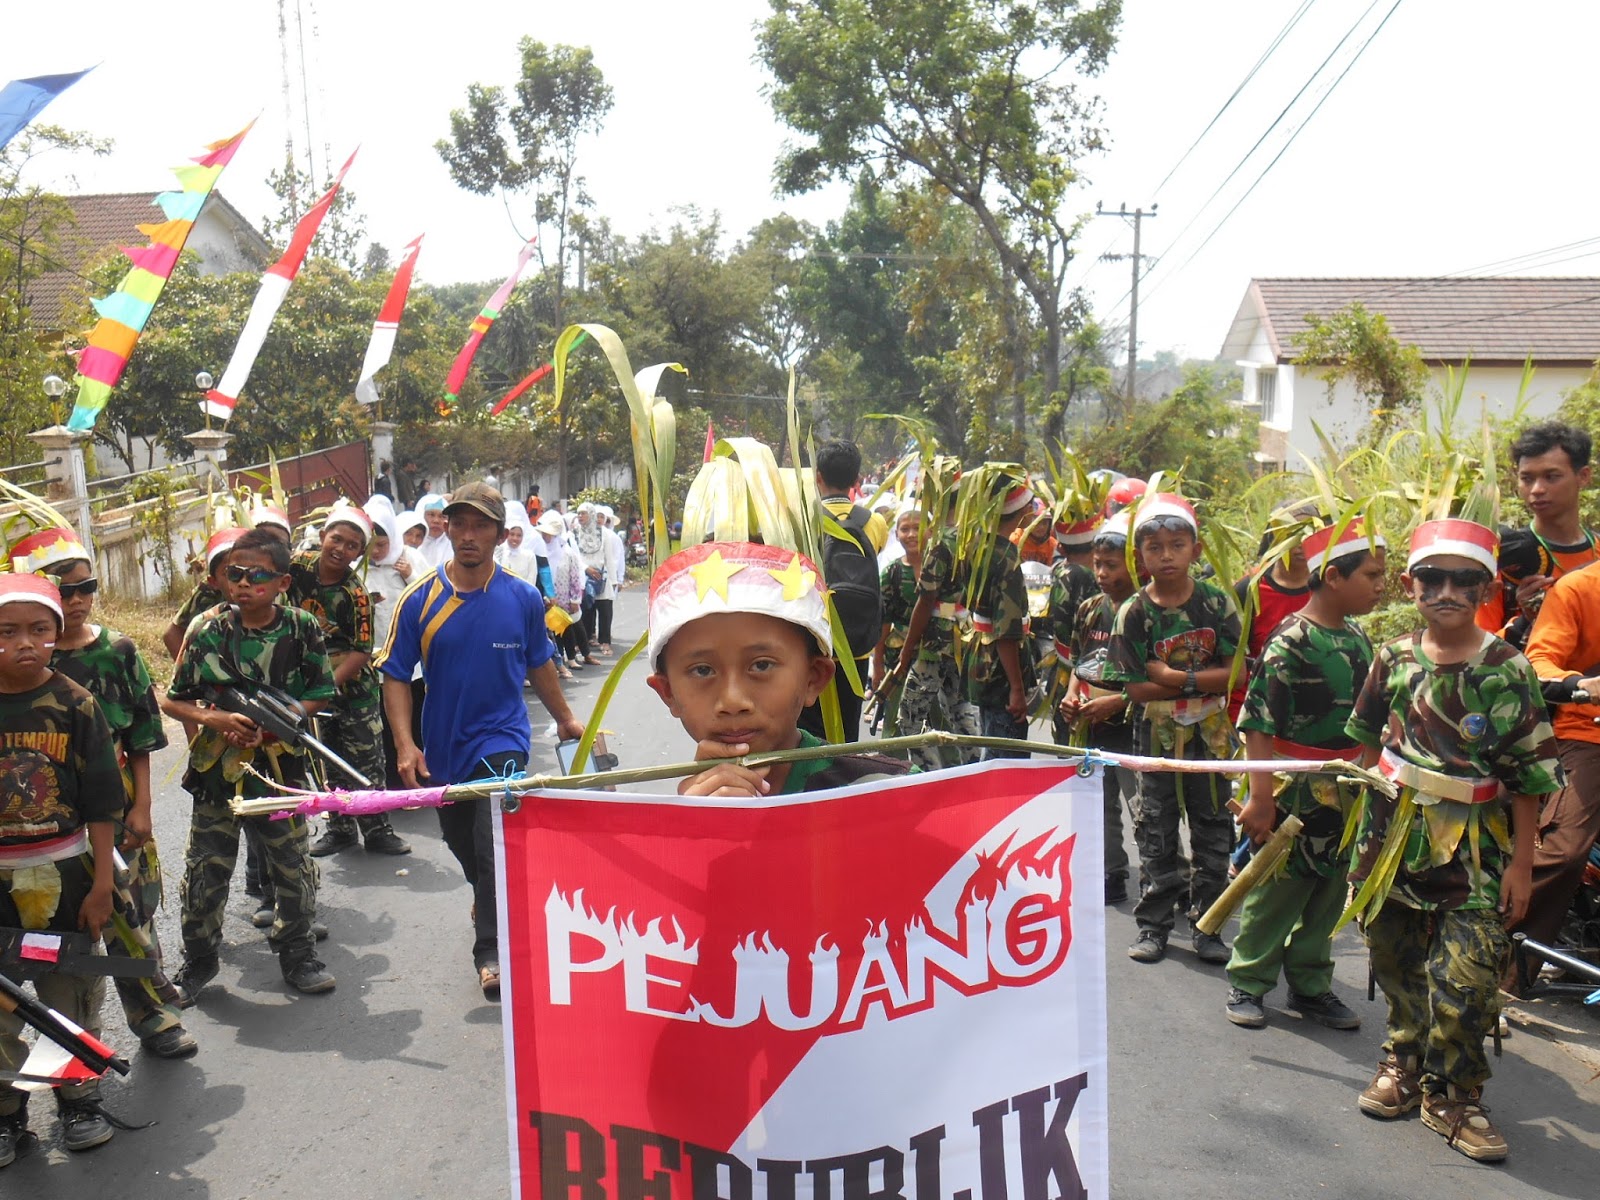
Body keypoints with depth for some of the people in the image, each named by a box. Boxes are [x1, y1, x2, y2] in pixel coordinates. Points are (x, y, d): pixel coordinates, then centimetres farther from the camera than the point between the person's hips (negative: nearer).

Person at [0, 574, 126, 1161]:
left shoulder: (76, 704, -8)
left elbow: (100, 804, -5)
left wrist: (102, 882, -6)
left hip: (64, 874, -1)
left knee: (73, 993, 13)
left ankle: (80, 1099, 31)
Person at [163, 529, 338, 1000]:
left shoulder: (303, 628, -7)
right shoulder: (207, 629, -5)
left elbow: (321, 694, -1)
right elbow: (172, 700, 1)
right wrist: (213, 718, -18)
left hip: (280, 770, 0)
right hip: (216, 770, 1)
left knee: (293, 870, 10)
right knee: (204, 872, 10)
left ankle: (297, 955, 30)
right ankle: (198, 959, 32)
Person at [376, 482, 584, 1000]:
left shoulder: (523, 598, -7)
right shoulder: (420, 599, -9)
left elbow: (539, 665, 9)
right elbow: (396, 675, -6)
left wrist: (565, 718, 17)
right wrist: (405, 744, -16)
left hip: (502, 743, -2)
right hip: (443, 745, 3)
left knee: (495, 845, -16)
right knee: (461, 842, 21)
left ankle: (491, 952, -1)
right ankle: (487, 898, 52)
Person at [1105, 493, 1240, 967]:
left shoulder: (1217, 603, -5)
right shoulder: (1134, 613, -7)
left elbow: (1235, 673, -11)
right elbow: (1136, 688, -12)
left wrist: (1174, 677, -21)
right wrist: (1201, 682, -17)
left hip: (1210, 735, 1)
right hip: (1157, 737, -1)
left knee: (1212, 831, 9)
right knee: (1156, 833, 7)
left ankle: (1207, 927, 23)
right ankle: (1153, 925, 20)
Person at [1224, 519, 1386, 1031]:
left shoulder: (1357, 638, 7)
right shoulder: (1292, 641, -17)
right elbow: (1258, 721, -20)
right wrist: (1260, 796, -23)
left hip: (1345, 789, 8)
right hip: (1294, 788, -7)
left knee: (1329, 889, 14)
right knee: (1277, 887, 3)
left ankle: (1310, 984, 28)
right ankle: (1248, 983, 18)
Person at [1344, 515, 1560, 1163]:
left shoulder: (1505, 670, -8)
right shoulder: (1395, 657, 0)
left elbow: (1526, 776, -6)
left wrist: (1521, 861, -7)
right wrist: (1367, 815, 13)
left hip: (1473, 844, -3)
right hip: (1395, 830, 3)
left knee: (1465, 975, -7)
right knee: (1396, 959, 14)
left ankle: (1450, 1092, 15)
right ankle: (1404, 1058, 36)